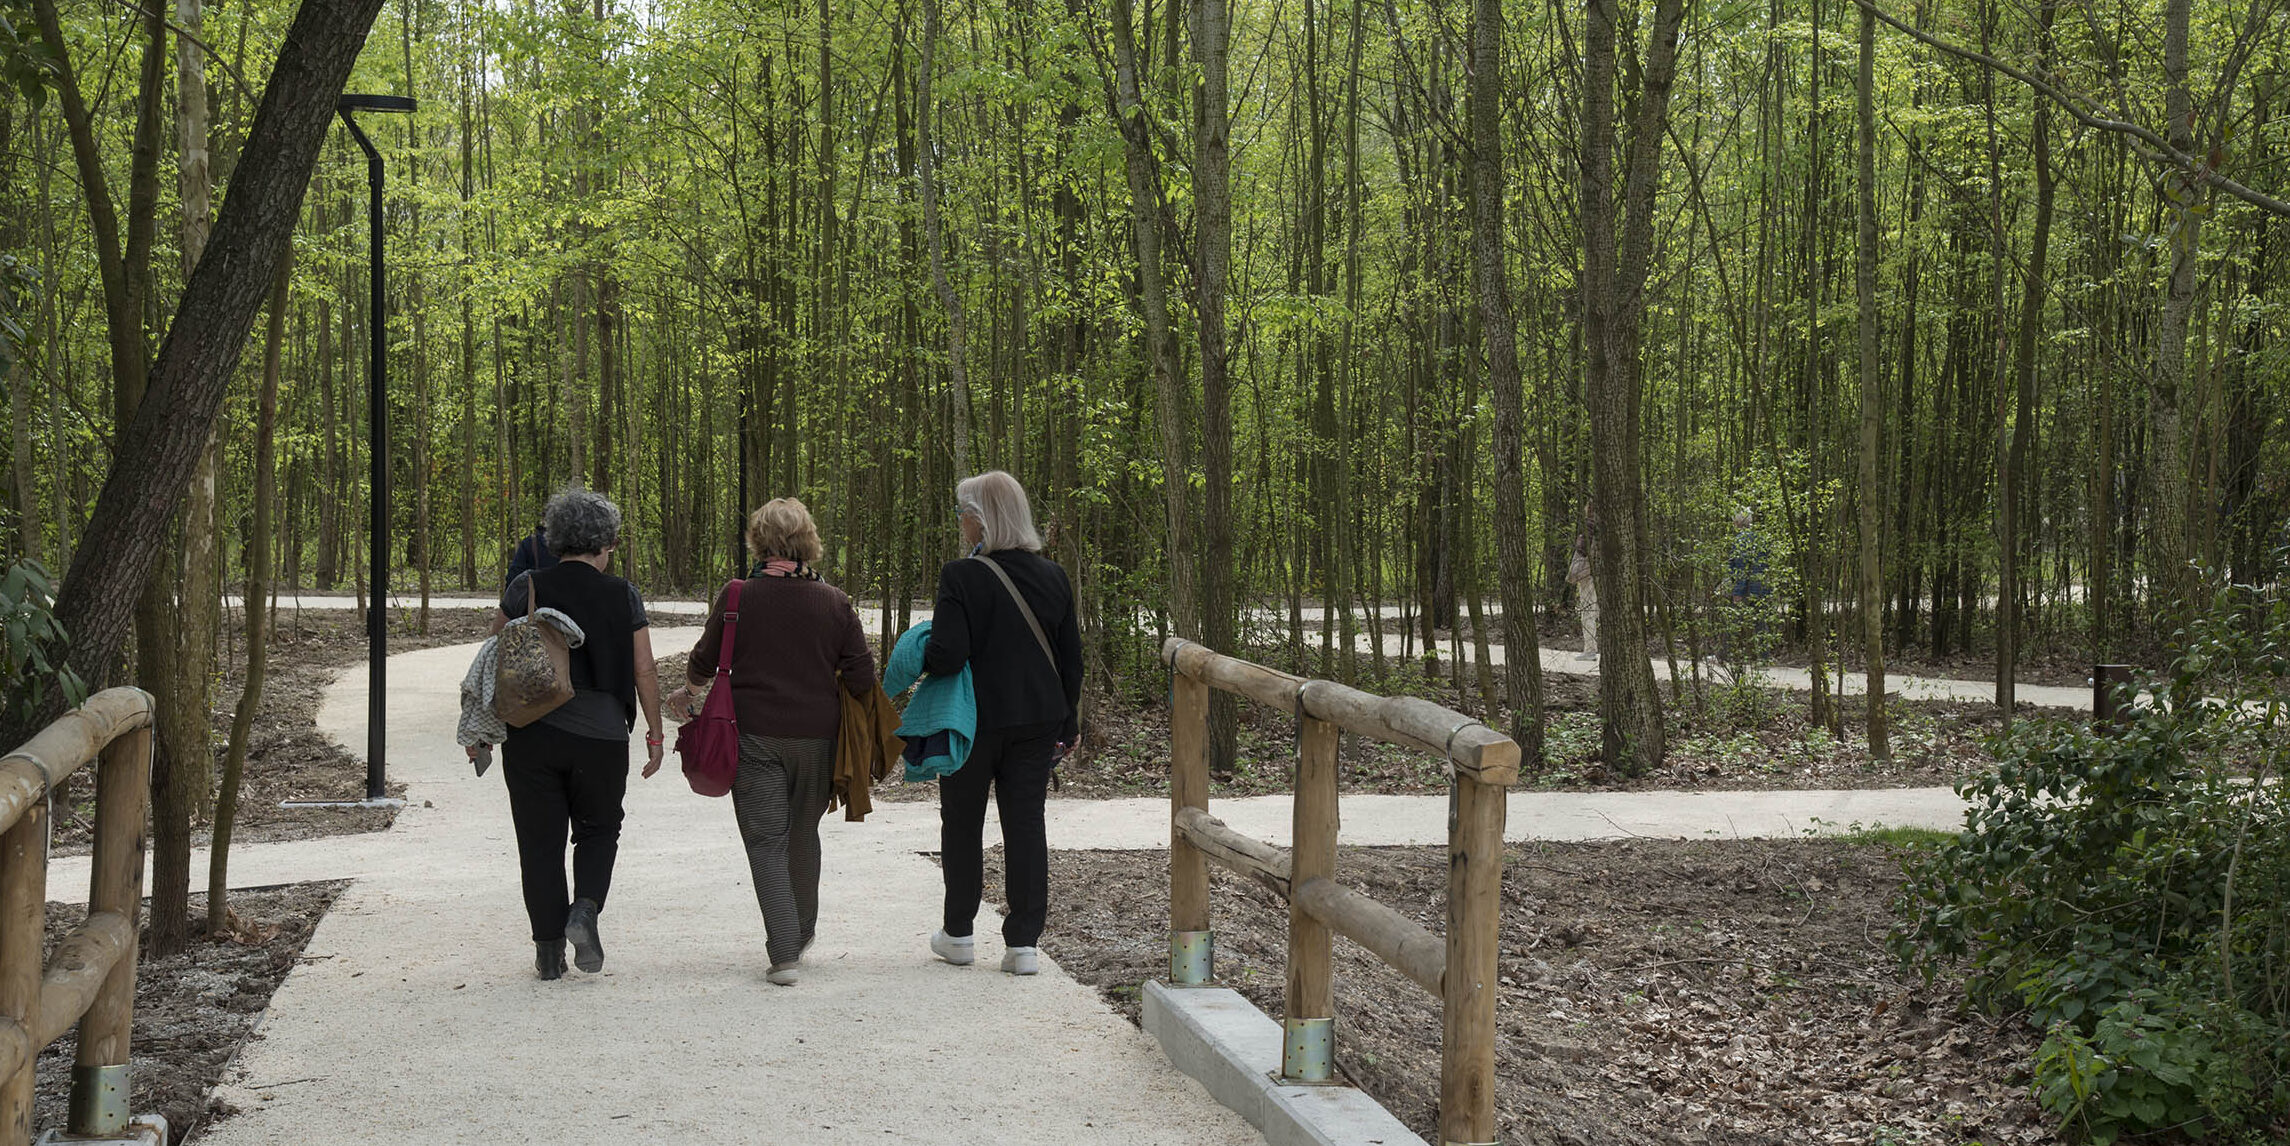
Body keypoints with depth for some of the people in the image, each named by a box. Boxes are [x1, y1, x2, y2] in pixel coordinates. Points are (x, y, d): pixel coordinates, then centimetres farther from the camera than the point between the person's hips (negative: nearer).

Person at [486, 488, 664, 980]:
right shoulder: (624, 597, 0)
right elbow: (644, 672, 0)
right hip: (601, 736, 0)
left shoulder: (526, 588, 0)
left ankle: (549, 952, 11)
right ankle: (585, 908, -7)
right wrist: (654, 735, 9)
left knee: (540, 842, 9)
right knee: (597, 831, 18)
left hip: (531, 735, 0)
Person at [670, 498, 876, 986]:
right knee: (803, 835, 20)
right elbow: (862, 679, -3)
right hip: (817, 737, 2)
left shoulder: (736, 597, -6)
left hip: (755, 735, -2)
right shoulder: (834, 603, -2)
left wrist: (688, 689, 25)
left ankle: (783, 955, -10)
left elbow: (703, 665, 4)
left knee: (766, 841, 0)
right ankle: (802, 933, 35)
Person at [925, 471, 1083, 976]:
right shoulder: (1053, 577, 0)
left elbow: (947, 656, -23)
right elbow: (1071, 659, 6)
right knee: (1026, 825, 8)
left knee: (962, 825, 13)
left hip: (975, 722, -4)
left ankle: (958, 934, 24)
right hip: (1037, 721, 4)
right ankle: (1024, 943, 7)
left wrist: (923, 655, 0)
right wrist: (1068, 722, 16)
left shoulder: (961, 578, -17)